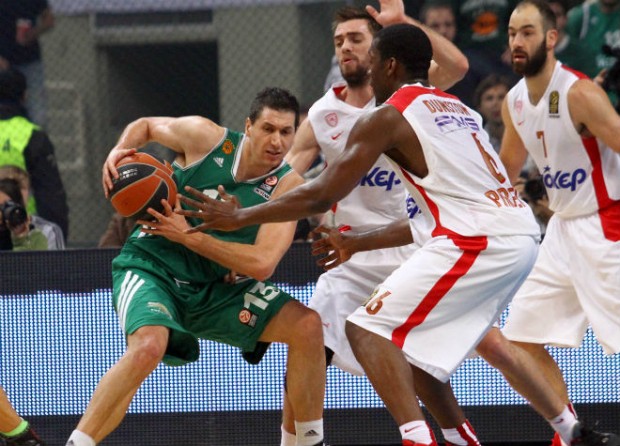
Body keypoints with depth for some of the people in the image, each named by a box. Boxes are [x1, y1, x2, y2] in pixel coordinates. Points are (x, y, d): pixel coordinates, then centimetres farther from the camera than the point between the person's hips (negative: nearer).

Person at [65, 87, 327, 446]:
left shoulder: (288, 185, -10)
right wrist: (118, 152, -12)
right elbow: (145, 126, 10)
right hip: (153, 268, -3)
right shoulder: (205, 137, -11)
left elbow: (262, 264, -20)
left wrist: (188, 235, -25)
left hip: (217, 288, 3)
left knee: (307, 325, -13)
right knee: (148, 347, -35)